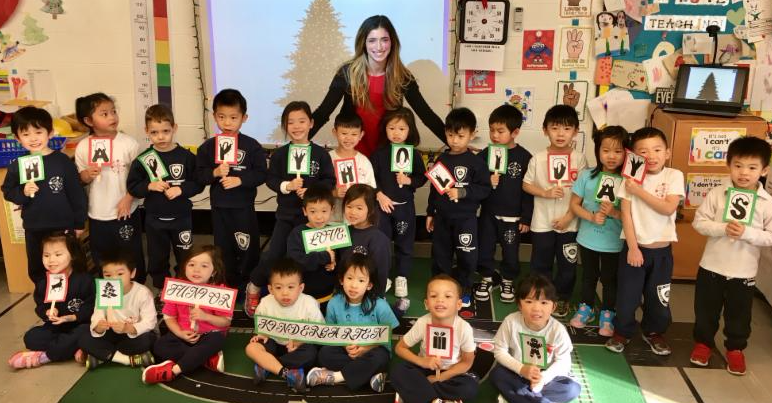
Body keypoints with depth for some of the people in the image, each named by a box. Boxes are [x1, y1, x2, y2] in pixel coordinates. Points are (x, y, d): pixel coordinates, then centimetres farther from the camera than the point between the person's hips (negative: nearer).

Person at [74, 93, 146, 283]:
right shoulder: (83, 147, -4)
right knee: (101, 261, 16)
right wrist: (87, 175, -16)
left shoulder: (128, 143, -10)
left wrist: (128, 198, -14)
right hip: (97, 215, 2)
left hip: (126, 212, -2)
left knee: (132, 257, 10)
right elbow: (80, 179, 5)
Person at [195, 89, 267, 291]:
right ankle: (228, 288, 28)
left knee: (248, 250, 4)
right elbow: (199, 175, 1)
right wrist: (215, 172, -17)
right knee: (224, 251, 14)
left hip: (244, 207, -3)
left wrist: (240, 180, -19)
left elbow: (261, 174, -7)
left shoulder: (252, 146, -7)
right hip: (219, 207, 3)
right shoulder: (208, 146, 0)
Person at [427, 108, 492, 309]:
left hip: (465, 218, -4)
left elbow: (485, 188, -11)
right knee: (439, 255, 12)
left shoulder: (476, 162, -9)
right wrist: (430, 213, 13)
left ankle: (464, 291, 23)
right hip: (442, 217, 4)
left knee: (466, 257, 4)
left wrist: (462, 192, -23)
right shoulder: (441, 159, 5)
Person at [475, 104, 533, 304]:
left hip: (512, 216, -2)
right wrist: (487, 183, -20)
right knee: (485, 249, 11)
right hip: (488, 213, 2)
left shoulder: (524, 157, -9)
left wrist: (526, 218, -5)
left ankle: (507, 282, 31)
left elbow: (528, 190, -6)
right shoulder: (485, 154, -3)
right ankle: (487, 279, 32)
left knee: (510, 252, 10)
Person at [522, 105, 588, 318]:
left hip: (569, 223, 0)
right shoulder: (538, 158, -5)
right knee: (540, 264, 11)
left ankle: (562, 298, 31)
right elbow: (526, 185, 3)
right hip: (542, 222, 0)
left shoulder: (579, 159, -5)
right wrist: (546, 193, -14)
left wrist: (568, 216, -11)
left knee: (567, 264, 11)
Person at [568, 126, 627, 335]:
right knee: (589, 276, 20)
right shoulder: (587, 175, -8)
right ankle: (586, 308, 40)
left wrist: (614, 212, -25)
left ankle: (607, 314, 34)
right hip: (588, 238, 1)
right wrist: (591, 217, -18)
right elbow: (574, 204, -3)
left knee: (610, 279, 15)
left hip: (614, 243, -1)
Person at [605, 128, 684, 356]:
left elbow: (669, 208, -17)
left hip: (662, 249, 1)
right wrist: (633, 247, -12)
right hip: (634, 246, -1)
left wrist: (641, 191, -20)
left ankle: (654, 332, 36)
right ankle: (622, 331, 28)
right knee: (627, 294, 8)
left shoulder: (674, 176, -5)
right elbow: (626, 214, -9)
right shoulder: (631, 177, -6)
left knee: (658, 296, 14)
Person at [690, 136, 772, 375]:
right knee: (706, 310, 16)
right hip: (711, 266, 0)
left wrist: (747, 232, -23)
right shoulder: (716, 194, -7)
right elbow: (699, 222, -8)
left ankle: (735, 348, 36)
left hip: (743, 272, 0)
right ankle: (703, 342, 36)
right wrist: (723, 228, -22)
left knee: (738, 314, 15)